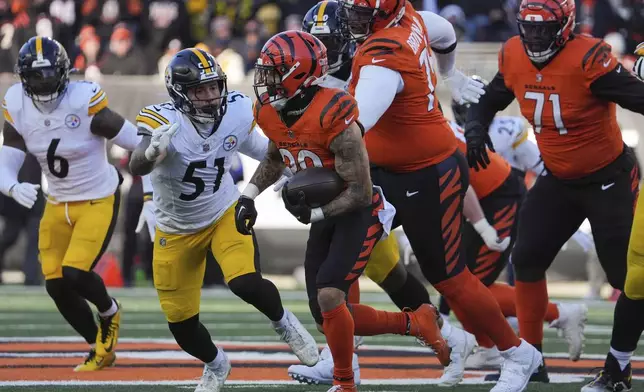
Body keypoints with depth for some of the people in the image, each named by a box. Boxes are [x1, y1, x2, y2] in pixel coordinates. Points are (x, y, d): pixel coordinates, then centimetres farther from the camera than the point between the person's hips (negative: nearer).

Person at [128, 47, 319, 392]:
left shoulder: (237, 112, -15)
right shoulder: (163, 121, -30)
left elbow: (257, 148, 8)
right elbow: (137, 168, -49)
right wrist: (153, 151, -69)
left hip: (225, 214, 1)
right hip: (177, 230, -1)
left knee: (246, 283, -25)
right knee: (181, 323, 5)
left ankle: (283, 323, 8)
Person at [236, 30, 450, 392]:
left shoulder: (334, 117, -29)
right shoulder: (271, 113, -5)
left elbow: (360, 193, -25)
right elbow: (275, 159, 19)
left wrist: (315, 213, -27)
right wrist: (249, 196, 6)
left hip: (359, 214, -8)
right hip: (325, 216, 8)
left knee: (329, 295, -23)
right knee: (326, 316, 6)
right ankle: (416, 322, 24)